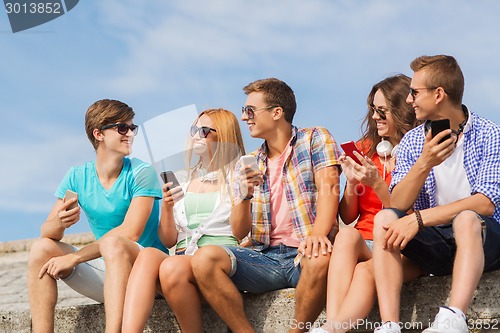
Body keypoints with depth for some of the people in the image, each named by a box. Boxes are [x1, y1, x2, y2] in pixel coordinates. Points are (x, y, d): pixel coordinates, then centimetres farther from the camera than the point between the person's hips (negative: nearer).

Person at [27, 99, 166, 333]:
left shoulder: (141, 173, -9)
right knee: (42, 248, -9)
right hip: (106, 272, 5)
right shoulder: (77, 177, 5)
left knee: (113, 242, -33)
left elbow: (130, 233, -20)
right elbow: (46, 232, 0)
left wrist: (74, 258, -21)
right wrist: (59, 224, -25)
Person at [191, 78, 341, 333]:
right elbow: (239, 233, 11)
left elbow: (328, 188, -11)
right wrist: (245, 196, -10)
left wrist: (318, 234, -30)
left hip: (304, 254, -4)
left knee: (320, 259, -39)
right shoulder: (247, 165, 17)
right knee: (205, 259, -22)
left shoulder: (315, 139, 6)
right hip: (265, 256, 4)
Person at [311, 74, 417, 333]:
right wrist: (351, 183, -3)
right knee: (346, 235, -33)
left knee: (365, 271, -36)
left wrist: (377, 184, -14)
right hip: (362, 241, 3)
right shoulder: (364, 149, 15)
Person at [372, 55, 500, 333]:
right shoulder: (412, 142, 7)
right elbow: (397, 205, -5)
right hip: (434, 242, 4)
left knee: (466, 218, -35)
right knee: (385, 219, -22)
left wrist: (419, 219, -25)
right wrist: (424, 164, -23)